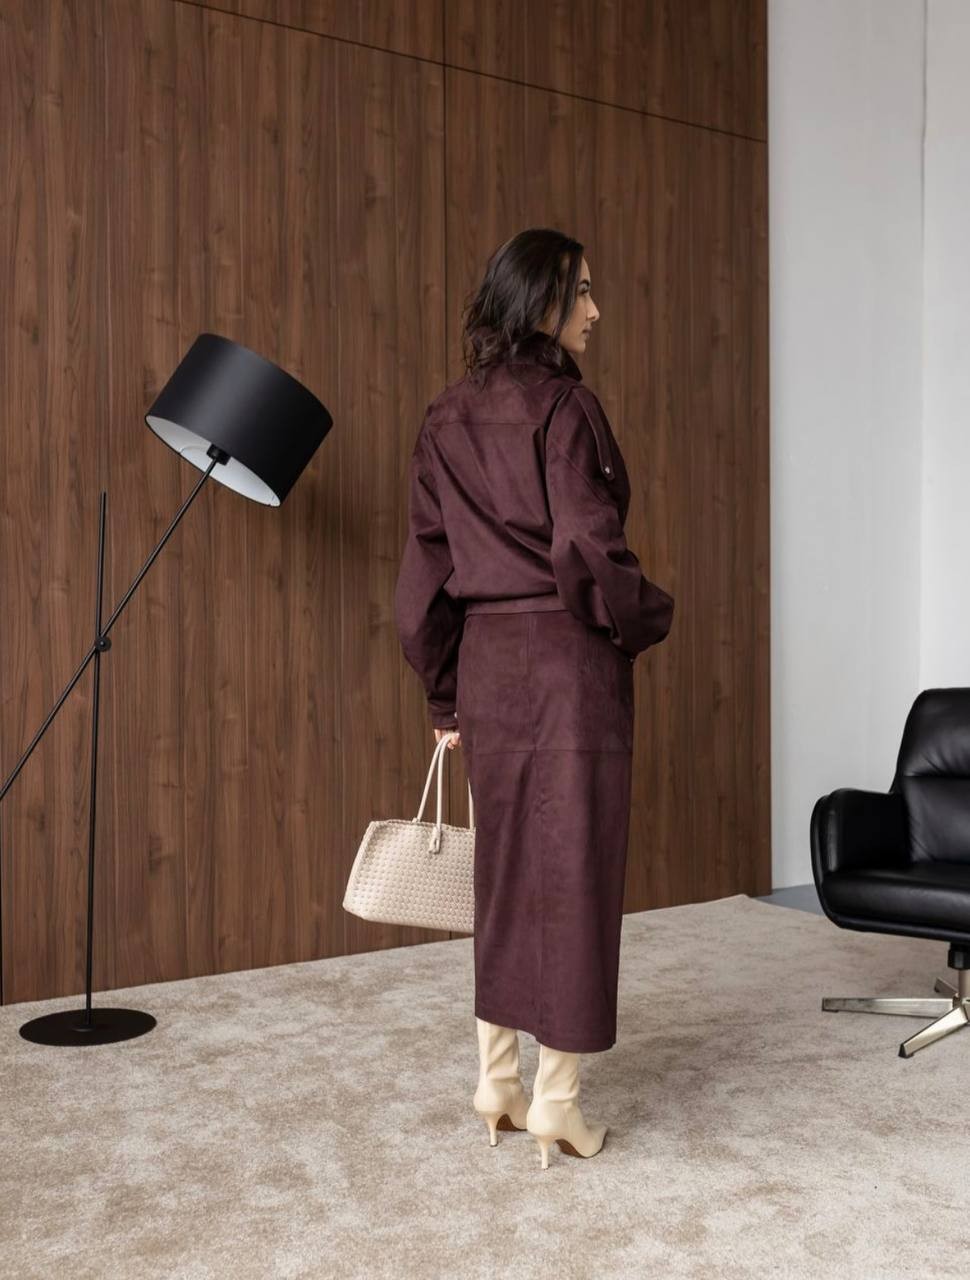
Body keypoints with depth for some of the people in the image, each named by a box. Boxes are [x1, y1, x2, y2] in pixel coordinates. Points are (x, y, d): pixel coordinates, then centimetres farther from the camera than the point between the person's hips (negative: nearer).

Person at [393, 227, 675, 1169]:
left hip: (485, 662, 7)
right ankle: (556, 1103, 12)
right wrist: (645, 620, 3)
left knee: (504, 867, 15)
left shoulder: (446, 420, 10)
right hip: (567, 658, -6)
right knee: (572, 867, 3)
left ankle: (495, 1086, 24)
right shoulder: (563, 404, -11)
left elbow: (425, 566, 10)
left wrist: (443, 694, 15)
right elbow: (587, 548, -17)